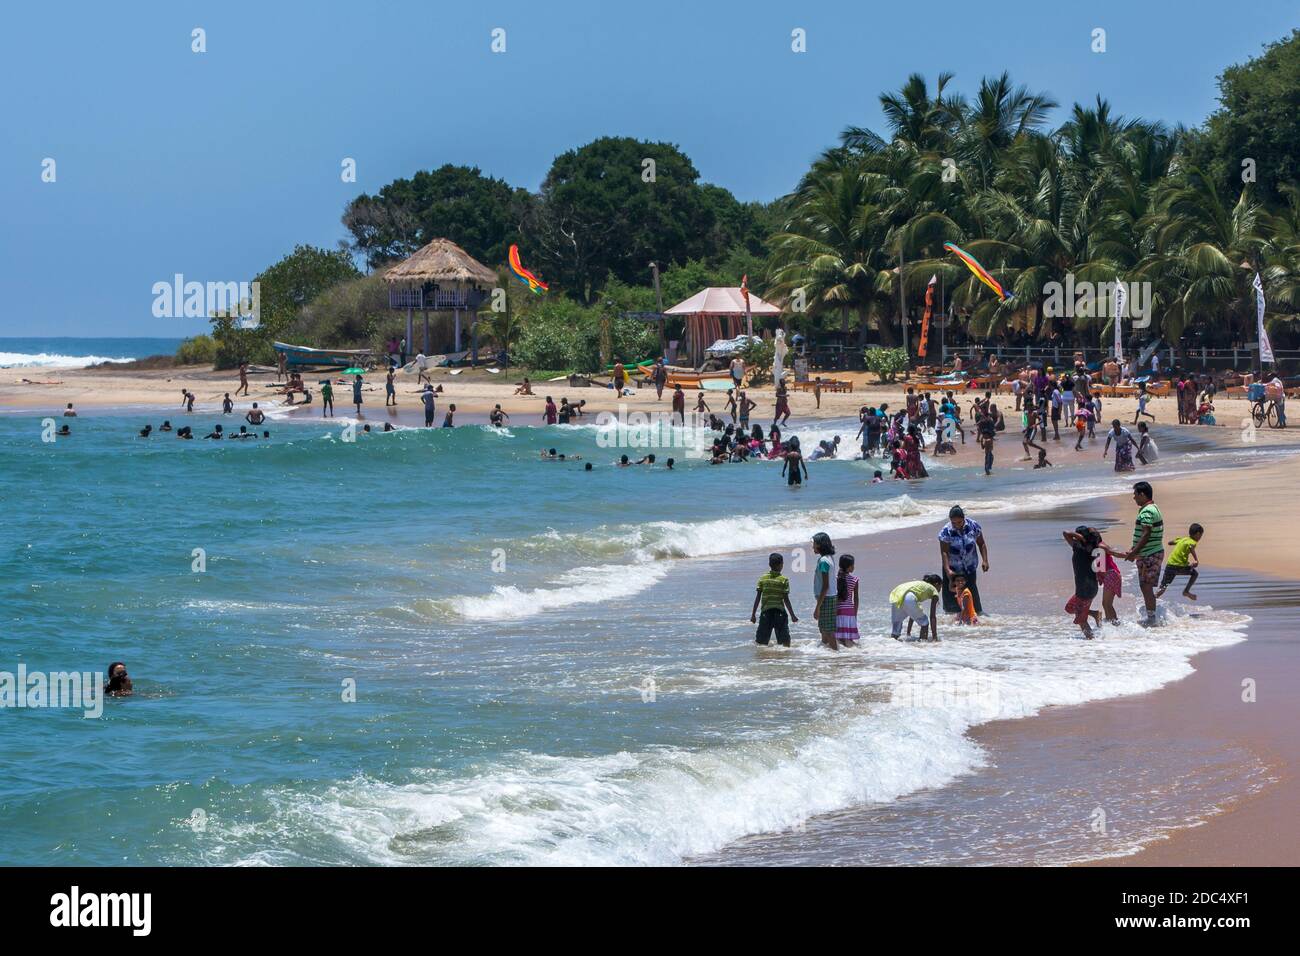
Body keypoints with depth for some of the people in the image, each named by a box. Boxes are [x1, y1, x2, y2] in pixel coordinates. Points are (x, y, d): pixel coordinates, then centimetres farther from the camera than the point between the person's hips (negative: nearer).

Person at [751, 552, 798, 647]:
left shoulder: (762, 579, 3)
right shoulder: (784, 580, -4)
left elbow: (757, 598, 1)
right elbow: (786, 600, -5)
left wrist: (753, 614, 7)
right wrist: (792, 615, 2)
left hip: (765, 611, 2)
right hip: (780, 612, -2)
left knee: (761, 642, 8)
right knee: (785, 640, 4)